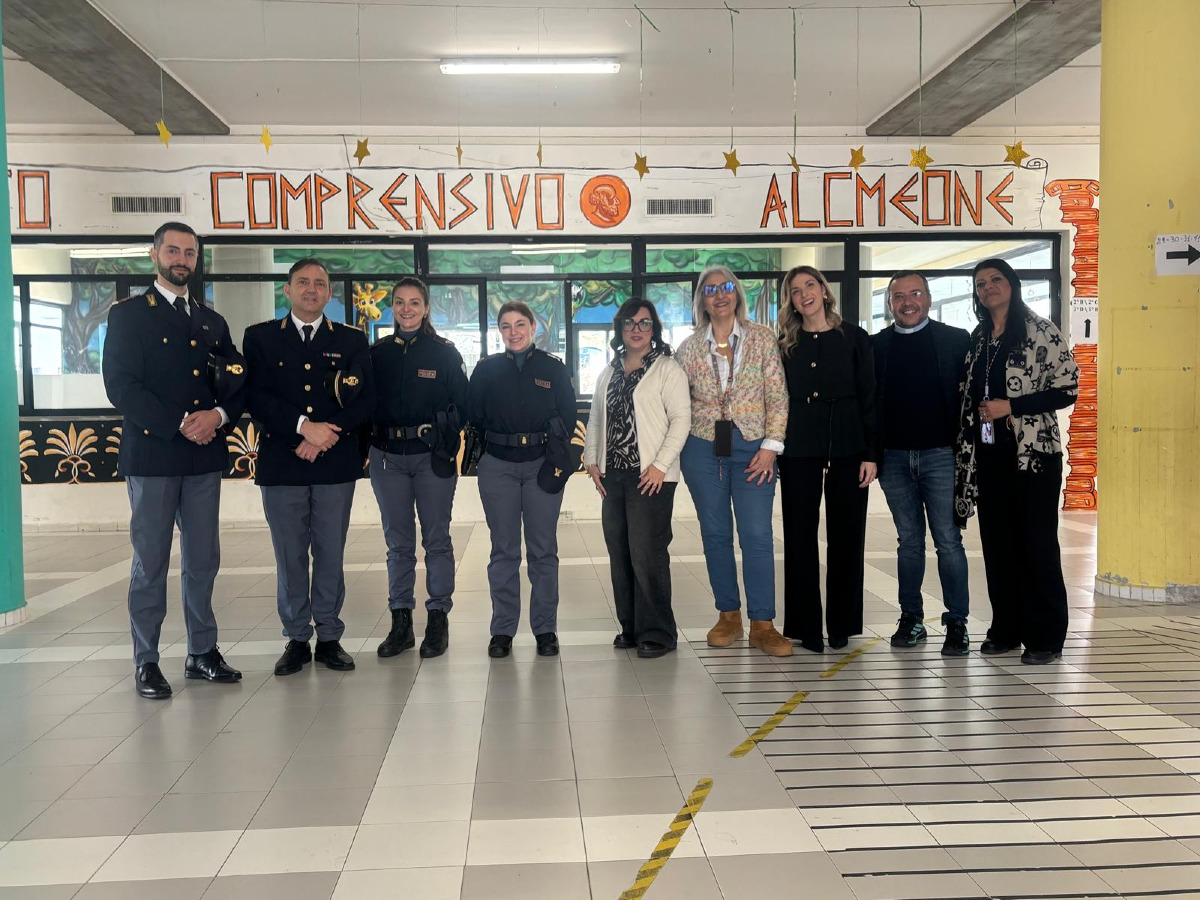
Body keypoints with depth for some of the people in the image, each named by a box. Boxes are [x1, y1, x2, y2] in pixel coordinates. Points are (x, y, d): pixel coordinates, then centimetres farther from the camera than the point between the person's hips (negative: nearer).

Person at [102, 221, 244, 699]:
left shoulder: (212, 322, 16)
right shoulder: (128, 314, 2)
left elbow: (238, 386, 12)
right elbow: (120, 386, -8)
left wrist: (218, 416, -9)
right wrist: (181, 424, -15)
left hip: (204, 456, 4)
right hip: (151, 456, -4)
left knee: (203, 560, 8)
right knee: (150, 563, 1)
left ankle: (202, 651, 19)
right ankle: (146, 661, 11)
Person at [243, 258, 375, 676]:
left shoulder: (352, 340, 10)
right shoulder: (261, 338, 8)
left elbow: (365, 401, 2)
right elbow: (255, 396, -3)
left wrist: (325, 435, -11)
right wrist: (303, 427, -15)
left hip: (336, 464, 0)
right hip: (281, 464, 0)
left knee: (331, 553, 5)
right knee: (290, 555, 4)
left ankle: (329, 638, 15)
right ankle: (296, 639, 15)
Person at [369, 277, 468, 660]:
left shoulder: (444, 352, 1)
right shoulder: (378, 353, 7)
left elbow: (462, 402, 1)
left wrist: (445, 439, -7)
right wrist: (370, 438, -2)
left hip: (433, 456, -2)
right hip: (387, 456, 2)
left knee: (436, 539, 4)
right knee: (398, 542, 8)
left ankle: (438, 620, 13)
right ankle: (400, 623, 15)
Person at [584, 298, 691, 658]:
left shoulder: (667, 368, -2)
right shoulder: (609, 372, 18)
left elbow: (681, 419, -9)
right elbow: (596, 419, 21)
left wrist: (660, 465, -15)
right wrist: (592, 460, 8)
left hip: (650, 476, -6)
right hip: (613, 476, 7)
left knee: (647, 555, -8)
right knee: (619, 555, 9)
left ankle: (657, 634, 3)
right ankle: (630, 627, 21)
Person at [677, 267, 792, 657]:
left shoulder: (762, 338, 2)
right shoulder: (689, 347, 7)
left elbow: (778, 396, -1)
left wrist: (771, 446, -8)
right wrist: (676, 450, 5)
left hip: (752, 448, -2)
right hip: (703, 449, 2)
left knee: (757, 535, -5)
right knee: (715, 534, 7)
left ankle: (762, 624, 2)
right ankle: (728, 616, 19)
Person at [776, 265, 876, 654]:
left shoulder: (854, 338, 3)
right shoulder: (785, 344, 8)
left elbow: (869, 398, 1)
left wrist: (871, 454, -4)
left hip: (847, 447, -1)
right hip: (799, 450, 1)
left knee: (846, 535, 5)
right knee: (800, 537, 2)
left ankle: (841, 625, 16)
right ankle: (806, 626, 11)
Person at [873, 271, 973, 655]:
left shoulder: (956, 340, 2)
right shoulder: (876, 345, 7)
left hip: (941, 454, -2)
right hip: (894, 457, 2)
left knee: (948, 540, -1)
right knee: (909, 541, 10)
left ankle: (957, 623, 6)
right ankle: (911, 619, 18)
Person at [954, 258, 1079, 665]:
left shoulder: (1040, 331, -4)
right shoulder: (977, 339, 14)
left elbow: (1067, 388, -9)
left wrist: (1011, 407, -15)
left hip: (1034, 453, -6)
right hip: (988, 454, 6)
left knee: (1038, 543, -2)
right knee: (997, 542, 9)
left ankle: (1045, 637, 7)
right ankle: (1006, 629, 19)